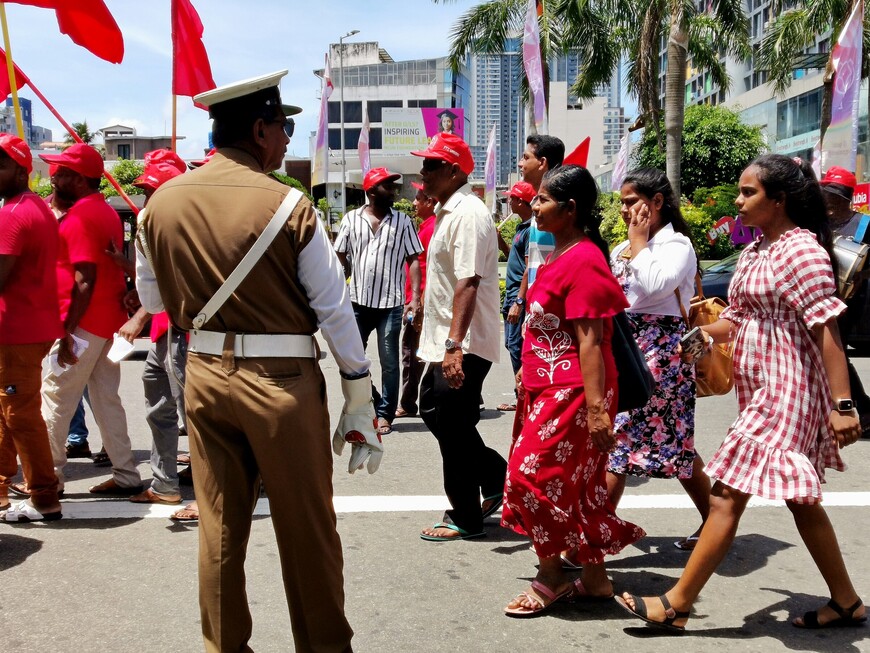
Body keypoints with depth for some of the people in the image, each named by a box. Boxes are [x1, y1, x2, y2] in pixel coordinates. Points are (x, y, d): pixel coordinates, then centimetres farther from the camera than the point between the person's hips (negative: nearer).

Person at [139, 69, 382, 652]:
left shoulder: (164, 201, 1)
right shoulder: (287, 204, -13)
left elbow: (152, 298, 11)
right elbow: (334, 308, -10)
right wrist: (360, 403, -2)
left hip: (204, 375, 5)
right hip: (283, 382, -4)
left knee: (219, 526, 16)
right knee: (307, 528, 10)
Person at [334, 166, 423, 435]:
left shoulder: (402, 221, 2)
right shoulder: (351, 219, 4)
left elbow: (413, 260, 1)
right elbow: (340, 258, 7)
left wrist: (415, 297, -8)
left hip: (391, 303, -1)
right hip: (357, 302, 2)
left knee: (389, 362, 3)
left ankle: (384, 414, 14)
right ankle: (373, 403, 27)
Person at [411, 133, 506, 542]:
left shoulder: (468, 214, -17)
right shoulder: (447, 211, 15)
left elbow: (468, 283, -26)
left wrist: (455, 345, -31)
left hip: (464, 346, -10)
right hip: (445, 342, 10)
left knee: (453, 428, -1)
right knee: (433, 411, 18)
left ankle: (465, 518, 14)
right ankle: (495, 476, 29)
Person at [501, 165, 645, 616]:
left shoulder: (583, 261, -17)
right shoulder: (562, 255, 12)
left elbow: (590, 342, -21)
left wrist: (596, 408, -22)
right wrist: (528, 372, 23)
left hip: (571, 393, -10)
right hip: (550, 389, 10)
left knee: (532, 475, -3)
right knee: (578, 484, 14)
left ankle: (551, 576, 14)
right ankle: (594, 578, 25)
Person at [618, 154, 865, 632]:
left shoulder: (801, 249, -15)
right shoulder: (755, 251, 13)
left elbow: (827, 328, -20)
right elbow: (736, 319, 17)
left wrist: (842, 404, -23)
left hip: (783, 391, -10)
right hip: (762, 390, 10)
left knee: (728, 494, -6)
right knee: (799, 498, 16)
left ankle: (676, 606, 3)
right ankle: (846, 602, 30)